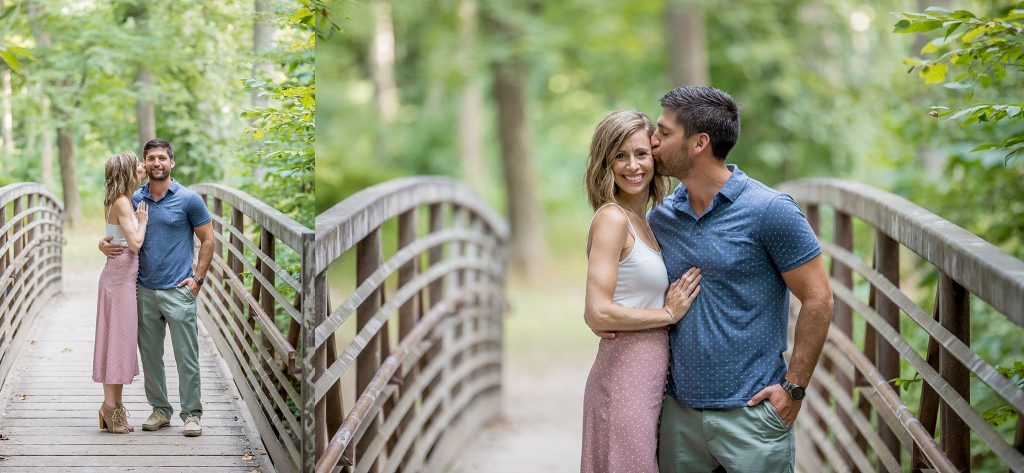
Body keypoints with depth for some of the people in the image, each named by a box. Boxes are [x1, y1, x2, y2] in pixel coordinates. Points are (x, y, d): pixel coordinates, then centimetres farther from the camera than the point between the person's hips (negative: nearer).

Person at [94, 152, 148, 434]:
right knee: (117, 338, -5)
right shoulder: (122, 203, -14)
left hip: (125, 275, 9)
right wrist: (142, 221, -5)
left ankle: (113, 406, 16)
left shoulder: (125, 201, 14)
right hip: (120, 275, -9)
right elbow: (135, 243, -20)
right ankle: (111, 408, -2)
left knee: (122, 339, 11)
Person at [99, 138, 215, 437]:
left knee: (186, 357, -3)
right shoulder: (134, 200, 8)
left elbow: (207, 239, 1)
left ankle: (192, 413, 4)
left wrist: (198, 278, -6)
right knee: (150, 356, 10)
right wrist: (104, 245, -7)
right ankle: (160, 410, 20)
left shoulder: (188, 199, -3)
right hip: (144, 290, 4)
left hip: (178, 291, -4)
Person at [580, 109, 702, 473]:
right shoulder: (612, 218, -13)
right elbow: (598, 314, -20)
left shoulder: (642, 222, 13)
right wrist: (668, 313, -11)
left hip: (649, 375, 9)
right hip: (625, 375, -9)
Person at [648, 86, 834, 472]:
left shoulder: (769, 210, -9)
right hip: (678, 411, 5)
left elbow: (817, 299, -8)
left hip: (750, 413, -5)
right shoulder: (659, 218, 7)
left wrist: (793, 387, -11)